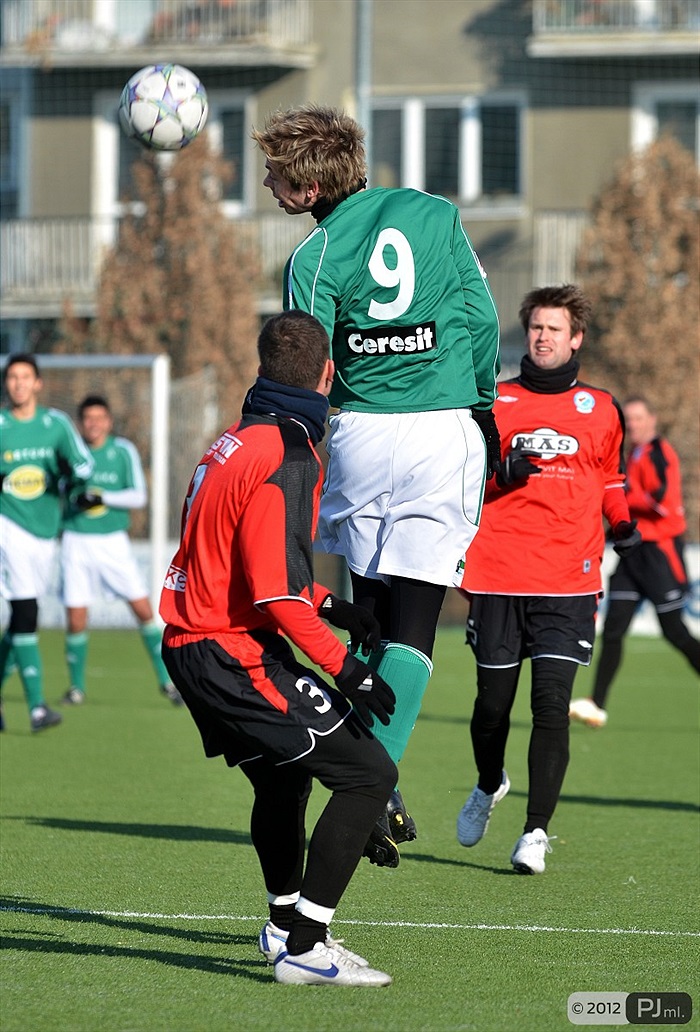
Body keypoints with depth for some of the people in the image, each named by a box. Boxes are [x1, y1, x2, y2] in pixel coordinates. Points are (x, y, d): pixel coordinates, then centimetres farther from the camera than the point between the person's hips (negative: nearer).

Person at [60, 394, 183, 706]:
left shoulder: (123, 451, -1)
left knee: (143, 610, -5)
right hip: (77, 542, 0)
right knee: (76, 620, -3)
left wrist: (103, 498, -20)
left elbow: (138, 496, -8)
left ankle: (166, 680, 6)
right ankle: (76, 686, 15)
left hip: (113, 541, 0)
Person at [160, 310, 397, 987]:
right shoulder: (284, 460, -18)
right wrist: (342, 665, -20)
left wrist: (332, 607, 23)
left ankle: (285, 926, 47)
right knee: (368, 773, -12)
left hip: (194, 645, 10)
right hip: (235, 655, -10)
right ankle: (303, 948, -15)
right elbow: (275, 593, -23)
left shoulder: (238, 441, 13)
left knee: (283, 779, 30)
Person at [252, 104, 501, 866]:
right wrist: (485, 409, 19)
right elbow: (482, 318, 7)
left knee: (367, 616, 14)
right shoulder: (433, 213, 3)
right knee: (412, 624, -3)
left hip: (361, 433, -1)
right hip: (447, 428, 1)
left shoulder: (314, 260, -5)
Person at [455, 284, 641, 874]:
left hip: (569, 582, 0)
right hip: (499, 577, 0)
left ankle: (536, 831, -5)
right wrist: (501, 472, -9)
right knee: (493, 703, 6)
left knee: (552, 704, -11)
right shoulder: (495, 402, 7)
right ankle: (490, 786, 37)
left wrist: (621, 522, 13)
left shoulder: (601, 410, 11)